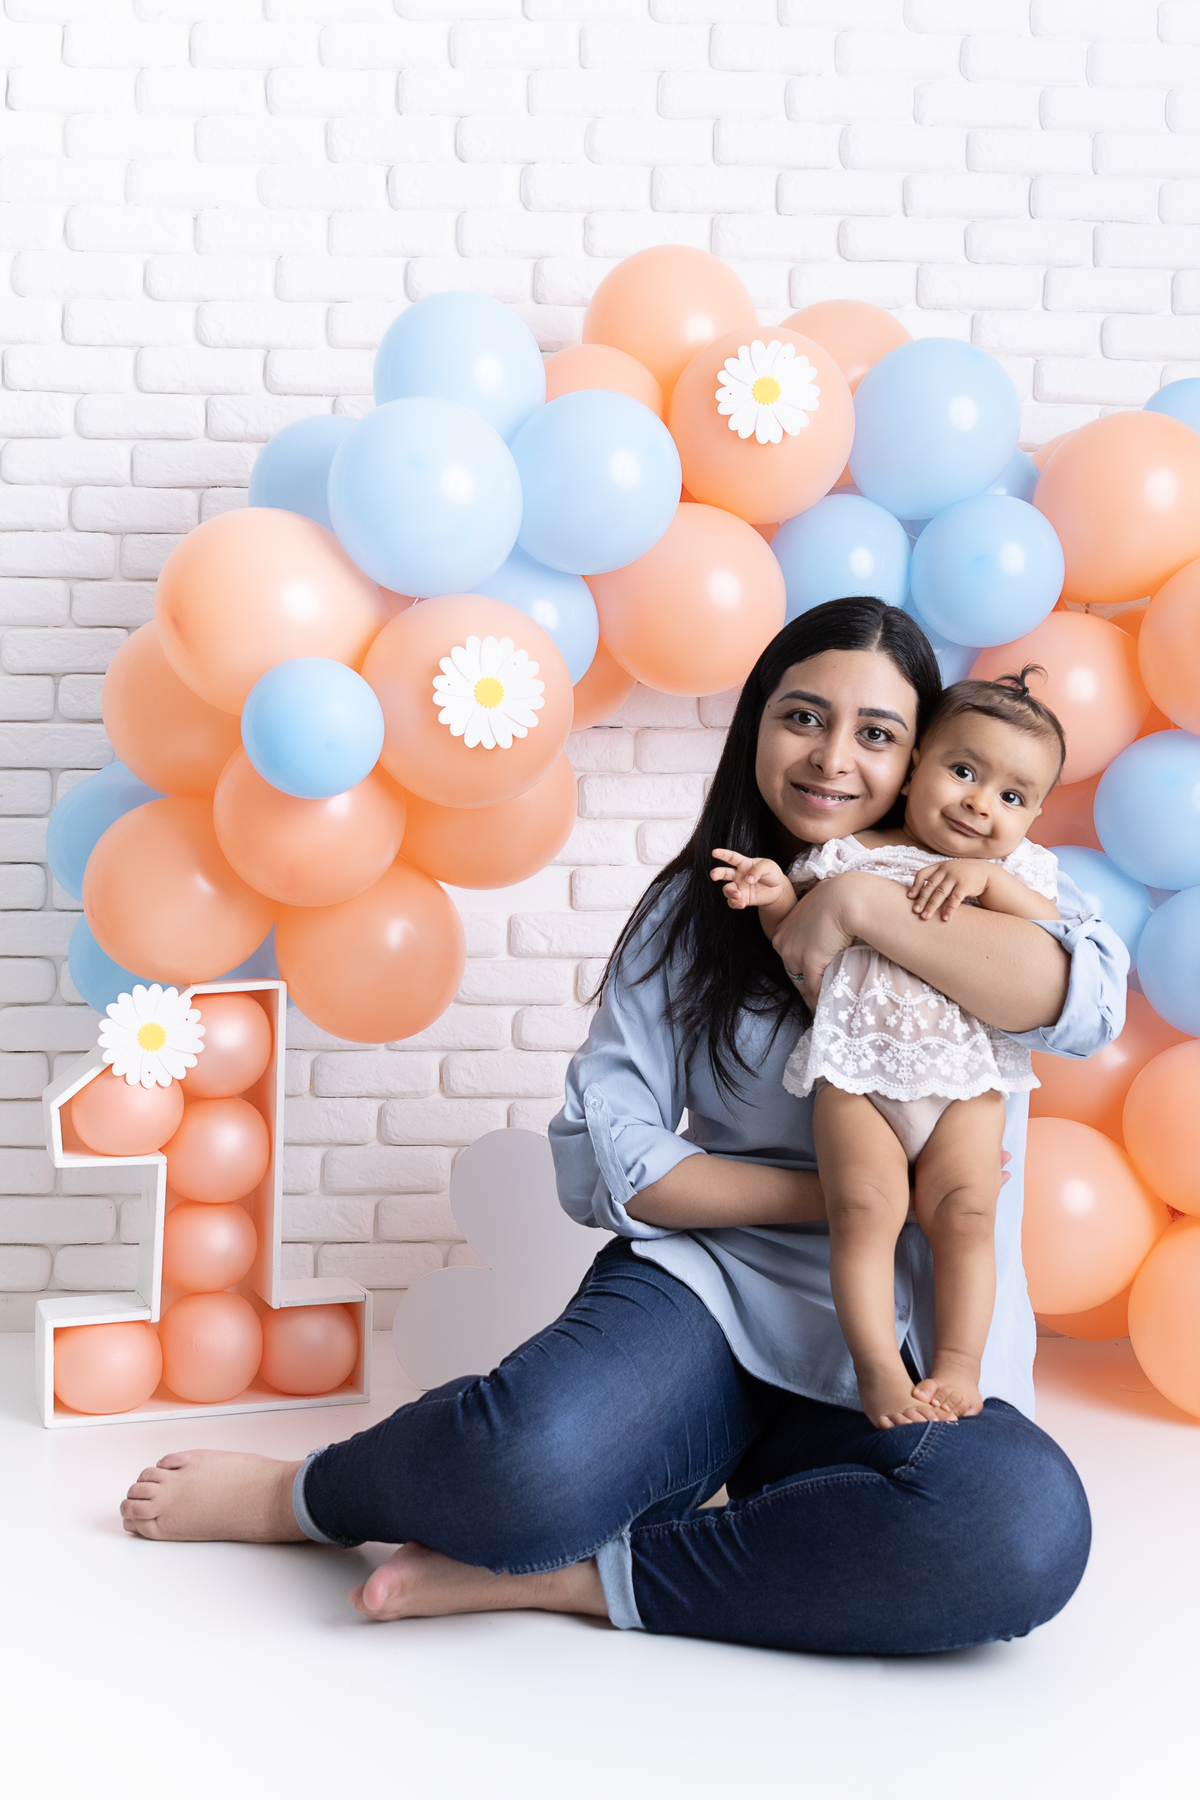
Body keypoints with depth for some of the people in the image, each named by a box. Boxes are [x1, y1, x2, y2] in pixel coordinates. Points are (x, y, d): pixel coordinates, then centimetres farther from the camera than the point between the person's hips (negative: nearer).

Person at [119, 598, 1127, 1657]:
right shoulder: (695, 909, 10)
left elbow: (1083, 998, -18)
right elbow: (602, 1158, 1)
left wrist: (860, 903, -18)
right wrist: (838, 1195, -8)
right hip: (708, 1290, 0)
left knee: (1028, 1527, -36)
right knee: (529, 1458, -35)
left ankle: (564, 1574, -23)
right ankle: (302, 1498, 0)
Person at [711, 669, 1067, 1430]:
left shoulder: (1018, 870, 13)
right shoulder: (850, 855, 10)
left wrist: (986, 877, -13)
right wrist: (778, 896, -7)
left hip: (966, 1079, 1)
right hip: (857, 1072, -1)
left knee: (964, 1213, -12)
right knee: (864, 1210, -15)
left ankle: (959, 1365, -4)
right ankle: (878, 1368, -10)